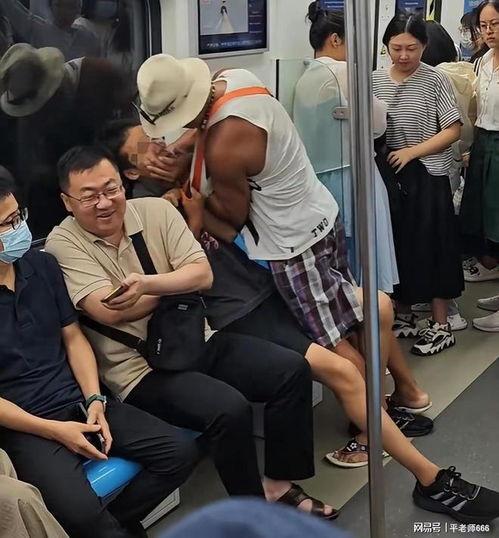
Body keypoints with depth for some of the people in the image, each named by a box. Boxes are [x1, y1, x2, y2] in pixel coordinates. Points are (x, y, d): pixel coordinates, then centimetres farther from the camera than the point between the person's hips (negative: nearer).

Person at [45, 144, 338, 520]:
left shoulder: (157, 210, 3)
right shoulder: (63, 244, -8)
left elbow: (203, 275, -6)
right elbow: (109, 311, -20)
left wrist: (149, 284, -26)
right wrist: (177, 284, -9)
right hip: (140, 369, -5)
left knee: (293, 370, -8)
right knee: (230, 409, -28)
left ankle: (278, 484, 6)